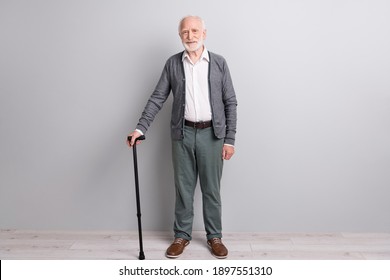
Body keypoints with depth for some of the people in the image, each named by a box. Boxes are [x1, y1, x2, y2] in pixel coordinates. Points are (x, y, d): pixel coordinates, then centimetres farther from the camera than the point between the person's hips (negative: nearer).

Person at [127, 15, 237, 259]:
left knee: (212, 189, 8)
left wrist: (230, 139, -5)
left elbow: (231, 102, 0)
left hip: (212, 134, -1)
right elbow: (157, 98, 2)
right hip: (183, 134, 1)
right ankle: (182, 235, 26)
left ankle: (214, 236, 25)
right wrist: (140, 128, -9)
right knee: (183, 188, 10)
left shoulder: (219, 63, 1)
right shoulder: (172, 63, 4)